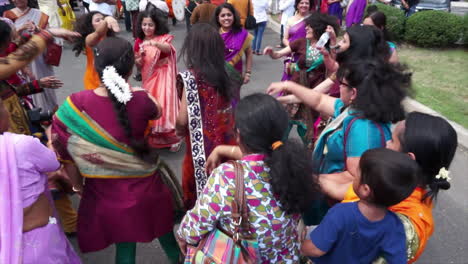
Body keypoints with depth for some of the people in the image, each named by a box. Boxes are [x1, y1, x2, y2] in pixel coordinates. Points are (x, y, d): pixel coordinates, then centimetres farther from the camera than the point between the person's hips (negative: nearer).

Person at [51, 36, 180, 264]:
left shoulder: (75, 104, -19)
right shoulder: (140, 100, -19)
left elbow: (66, 152, -8)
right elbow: (157, 111, 5)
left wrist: (78, 185, 9)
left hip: (105, 191, 0)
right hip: (144, 186, 0)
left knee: (124, 245, 21)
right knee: (164, 230, 28)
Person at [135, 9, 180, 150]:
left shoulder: (164, 38, -9)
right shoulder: (139, 42, 3)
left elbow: (168, 48, -33)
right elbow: (138, 65, 9)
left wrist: (154, 43, -51)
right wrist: (141, 58, -14)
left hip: (163, 77, -5)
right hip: (148, 78, 5)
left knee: (165, 105, -10)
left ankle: (172, 137, 4)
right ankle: (153, 137, 25)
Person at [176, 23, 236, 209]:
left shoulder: (190, 78, -15)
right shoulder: (223, 75, 1)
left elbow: (183, 120, -15)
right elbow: (229, 113, 5)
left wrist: (178, 128, 5)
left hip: (202, 148, -5)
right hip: (226, 143, 5)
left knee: (198, 189, 12)